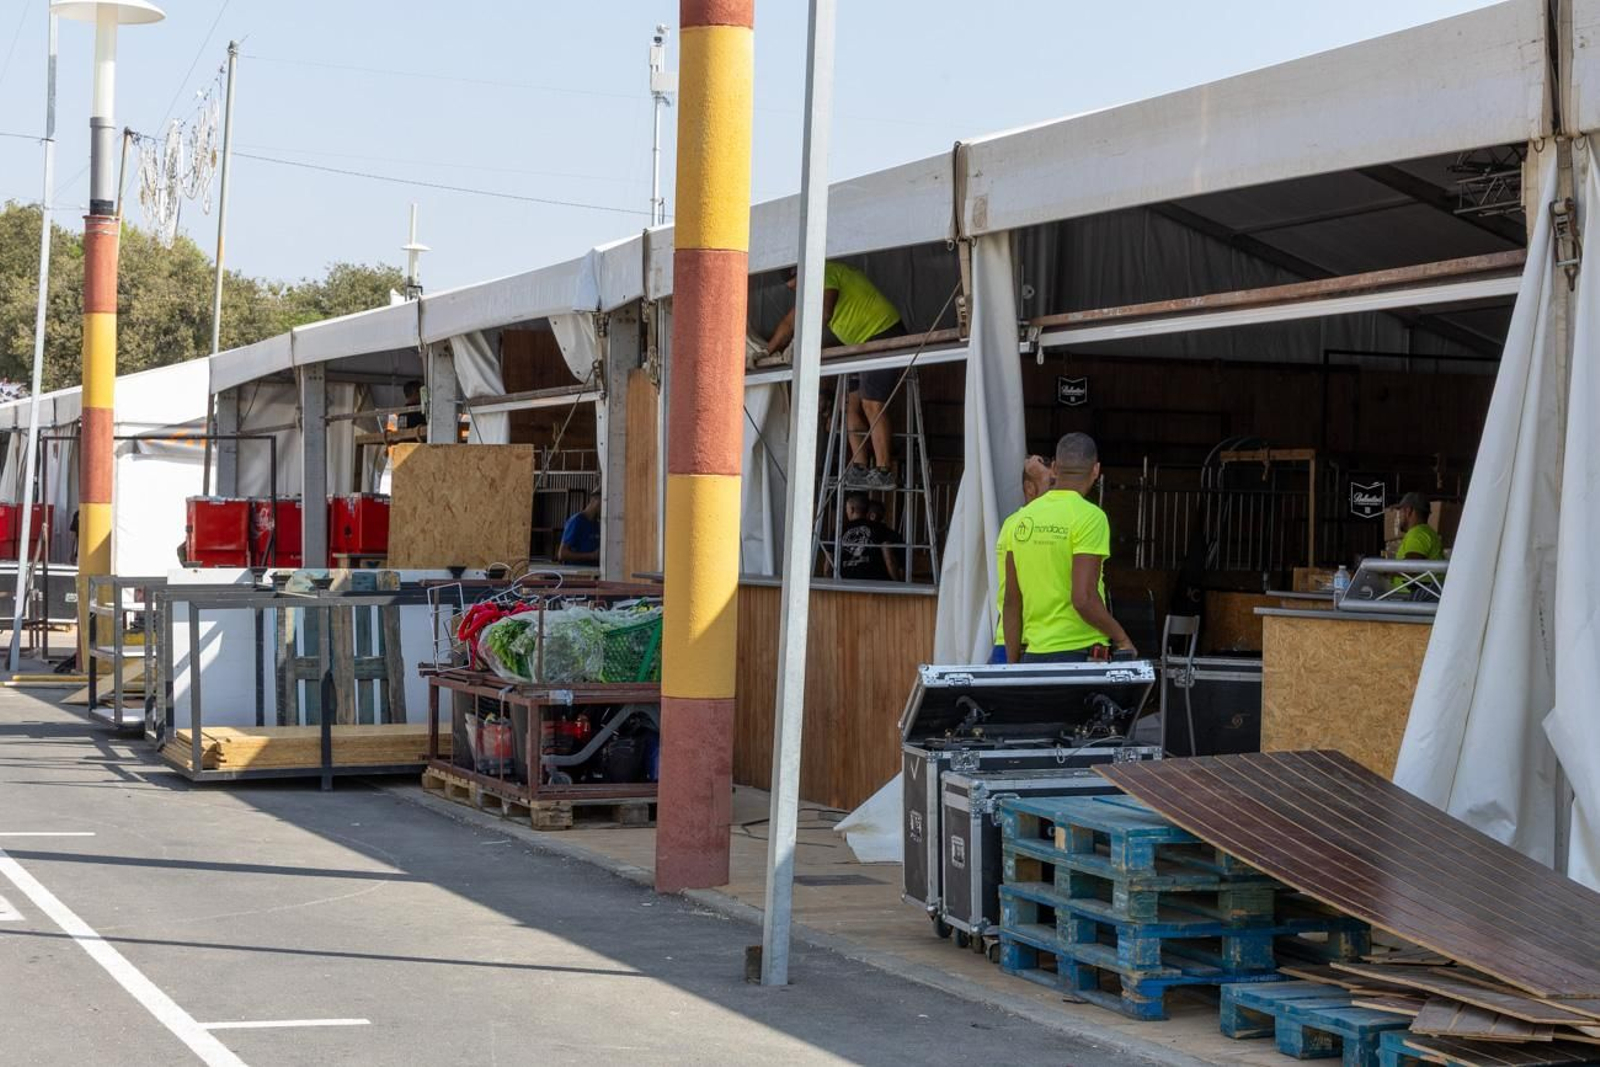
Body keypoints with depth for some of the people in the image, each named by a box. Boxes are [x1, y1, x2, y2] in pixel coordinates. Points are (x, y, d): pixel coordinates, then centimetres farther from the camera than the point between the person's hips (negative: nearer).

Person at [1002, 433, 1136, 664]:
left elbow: (1012, 602, 12)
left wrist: (1013, 664, 18)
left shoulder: (1025, 517, 9)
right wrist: (1122, 639, -3)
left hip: (1032, 654, 6)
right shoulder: (1089, 517, -10)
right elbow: (1084, 599, -17)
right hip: (1076, 654, -6)